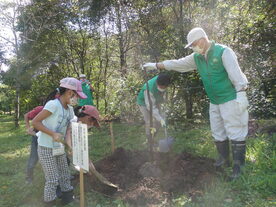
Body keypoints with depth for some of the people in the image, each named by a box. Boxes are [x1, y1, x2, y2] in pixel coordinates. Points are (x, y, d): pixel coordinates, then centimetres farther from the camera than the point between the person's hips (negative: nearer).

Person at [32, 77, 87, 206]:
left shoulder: (69, 108, 1)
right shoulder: (53, 104, -23)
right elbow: (35, 122, -21)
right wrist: (53, 134, -28)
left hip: (59, 147, 8)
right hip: (46, 148, -7)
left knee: (65, 174, 17)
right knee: (52, 179, 2)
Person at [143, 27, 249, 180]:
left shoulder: (223, 51, -12)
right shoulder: (197, 58, 9)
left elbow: (236, 73, -18)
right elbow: (177, 63, 13)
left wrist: (241, 94, -25)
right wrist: (155, 65, 13)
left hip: (230, 99, -7)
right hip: (215, 102, 7)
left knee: (235, 132, -3)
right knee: (218, 132, 13)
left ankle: (238, 165, 5)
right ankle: (223, 158, 29)